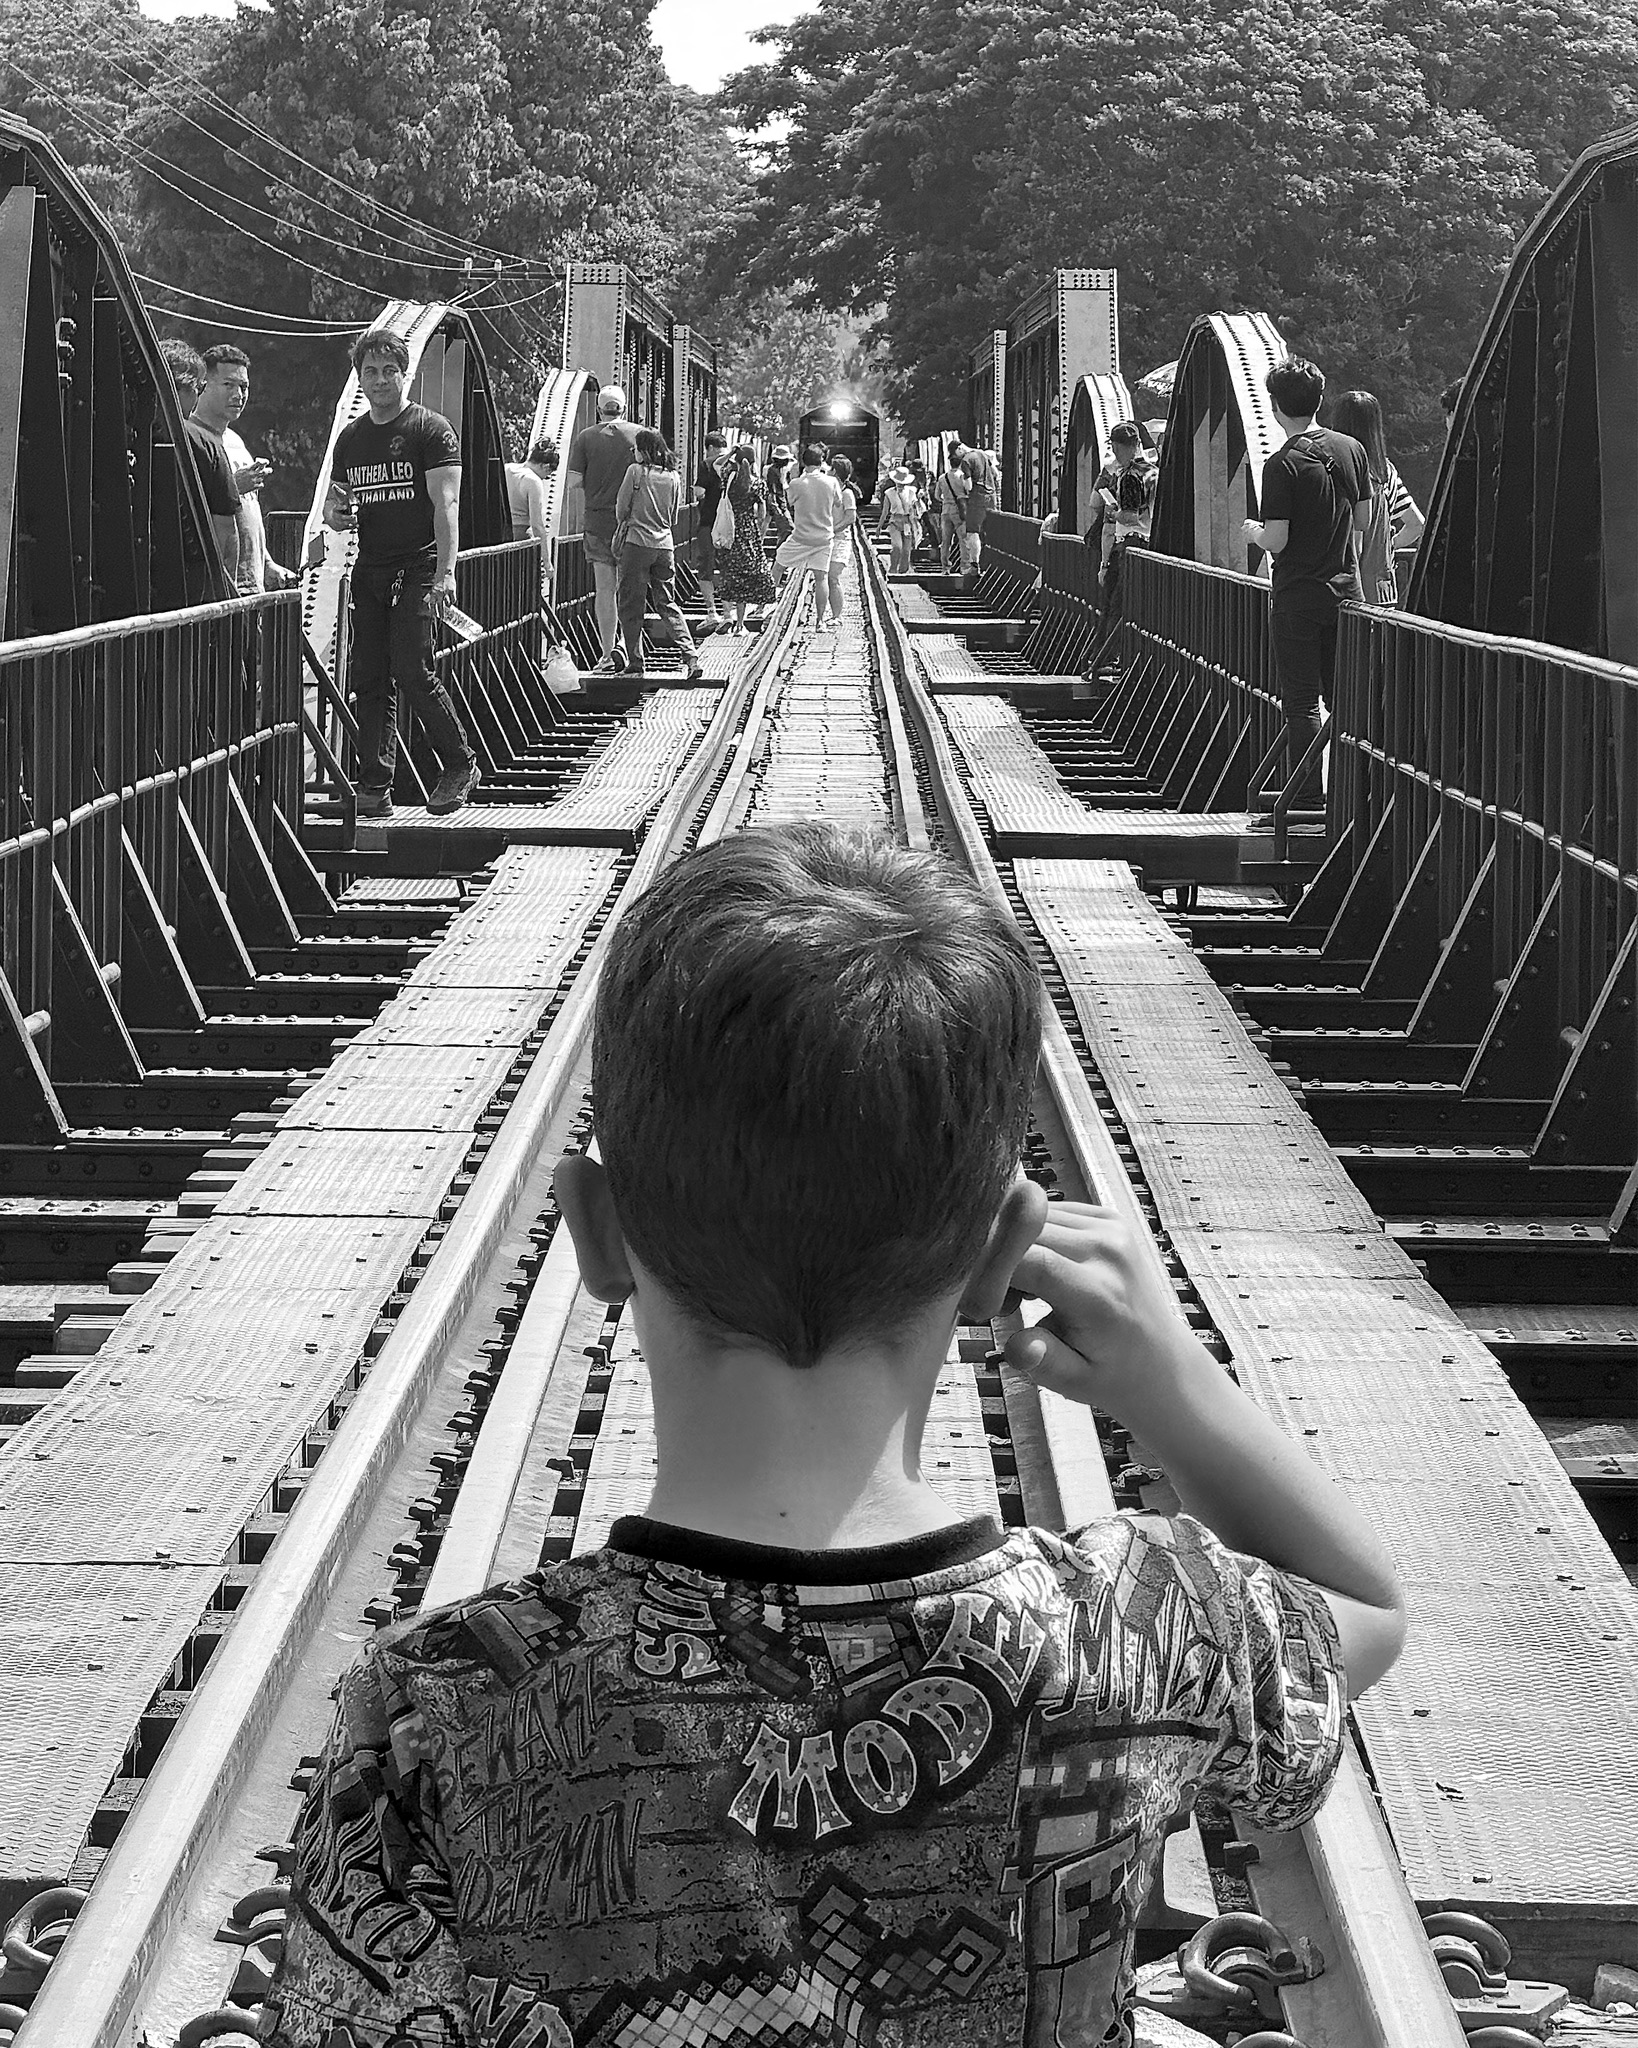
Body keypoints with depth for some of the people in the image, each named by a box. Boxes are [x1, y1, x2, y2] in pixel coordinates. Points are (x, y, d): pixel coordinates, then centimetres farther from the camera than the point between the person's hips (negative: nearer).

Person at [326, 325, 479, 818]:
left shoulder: (431, 429, -2)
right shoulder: (350, 437, 17)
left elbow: (446, 504, -12)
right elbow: (332, 508, 25)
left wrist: (444, 574, -23)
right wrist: (335, 512, -2)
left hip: (417, 568, -6)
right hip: (369, 570, 6)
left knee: (412, 669, -15)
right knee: (369, 680, 2)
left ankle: (461, 764, 2)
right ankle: (374, 788, 4)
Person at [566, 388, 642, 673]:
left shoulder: (586, 437, -3)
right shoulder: (639, 435, -1)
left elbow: (573, 482, -6)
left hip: (598, 521, -1)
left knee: (605, 589, 2)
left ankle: (609, 655, -2)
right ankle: (634, 653, 11)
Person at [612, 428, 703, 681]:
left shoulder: (636, 471, -7)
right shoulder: (673, 476, 7)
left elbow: (621, 510, -1)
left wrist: (622, 526, 19)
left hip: (637, 544, -5)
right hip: (665, 545, 5)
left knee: (631, 605, 5)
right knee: (667, 604, 10)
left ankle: (635, 662, 5)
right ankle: (691, 657, -5)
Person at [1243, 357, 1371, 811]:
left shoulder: (1283, 464, -15)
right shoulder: (1351, 450, 4)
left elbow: (1276, 541, -17)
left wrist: (1253, 531, 4)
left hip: (1298, 598, -6)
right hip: (1346, 591, 6)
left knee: (1301, 701, -1)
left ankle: (1307, 799, -2)